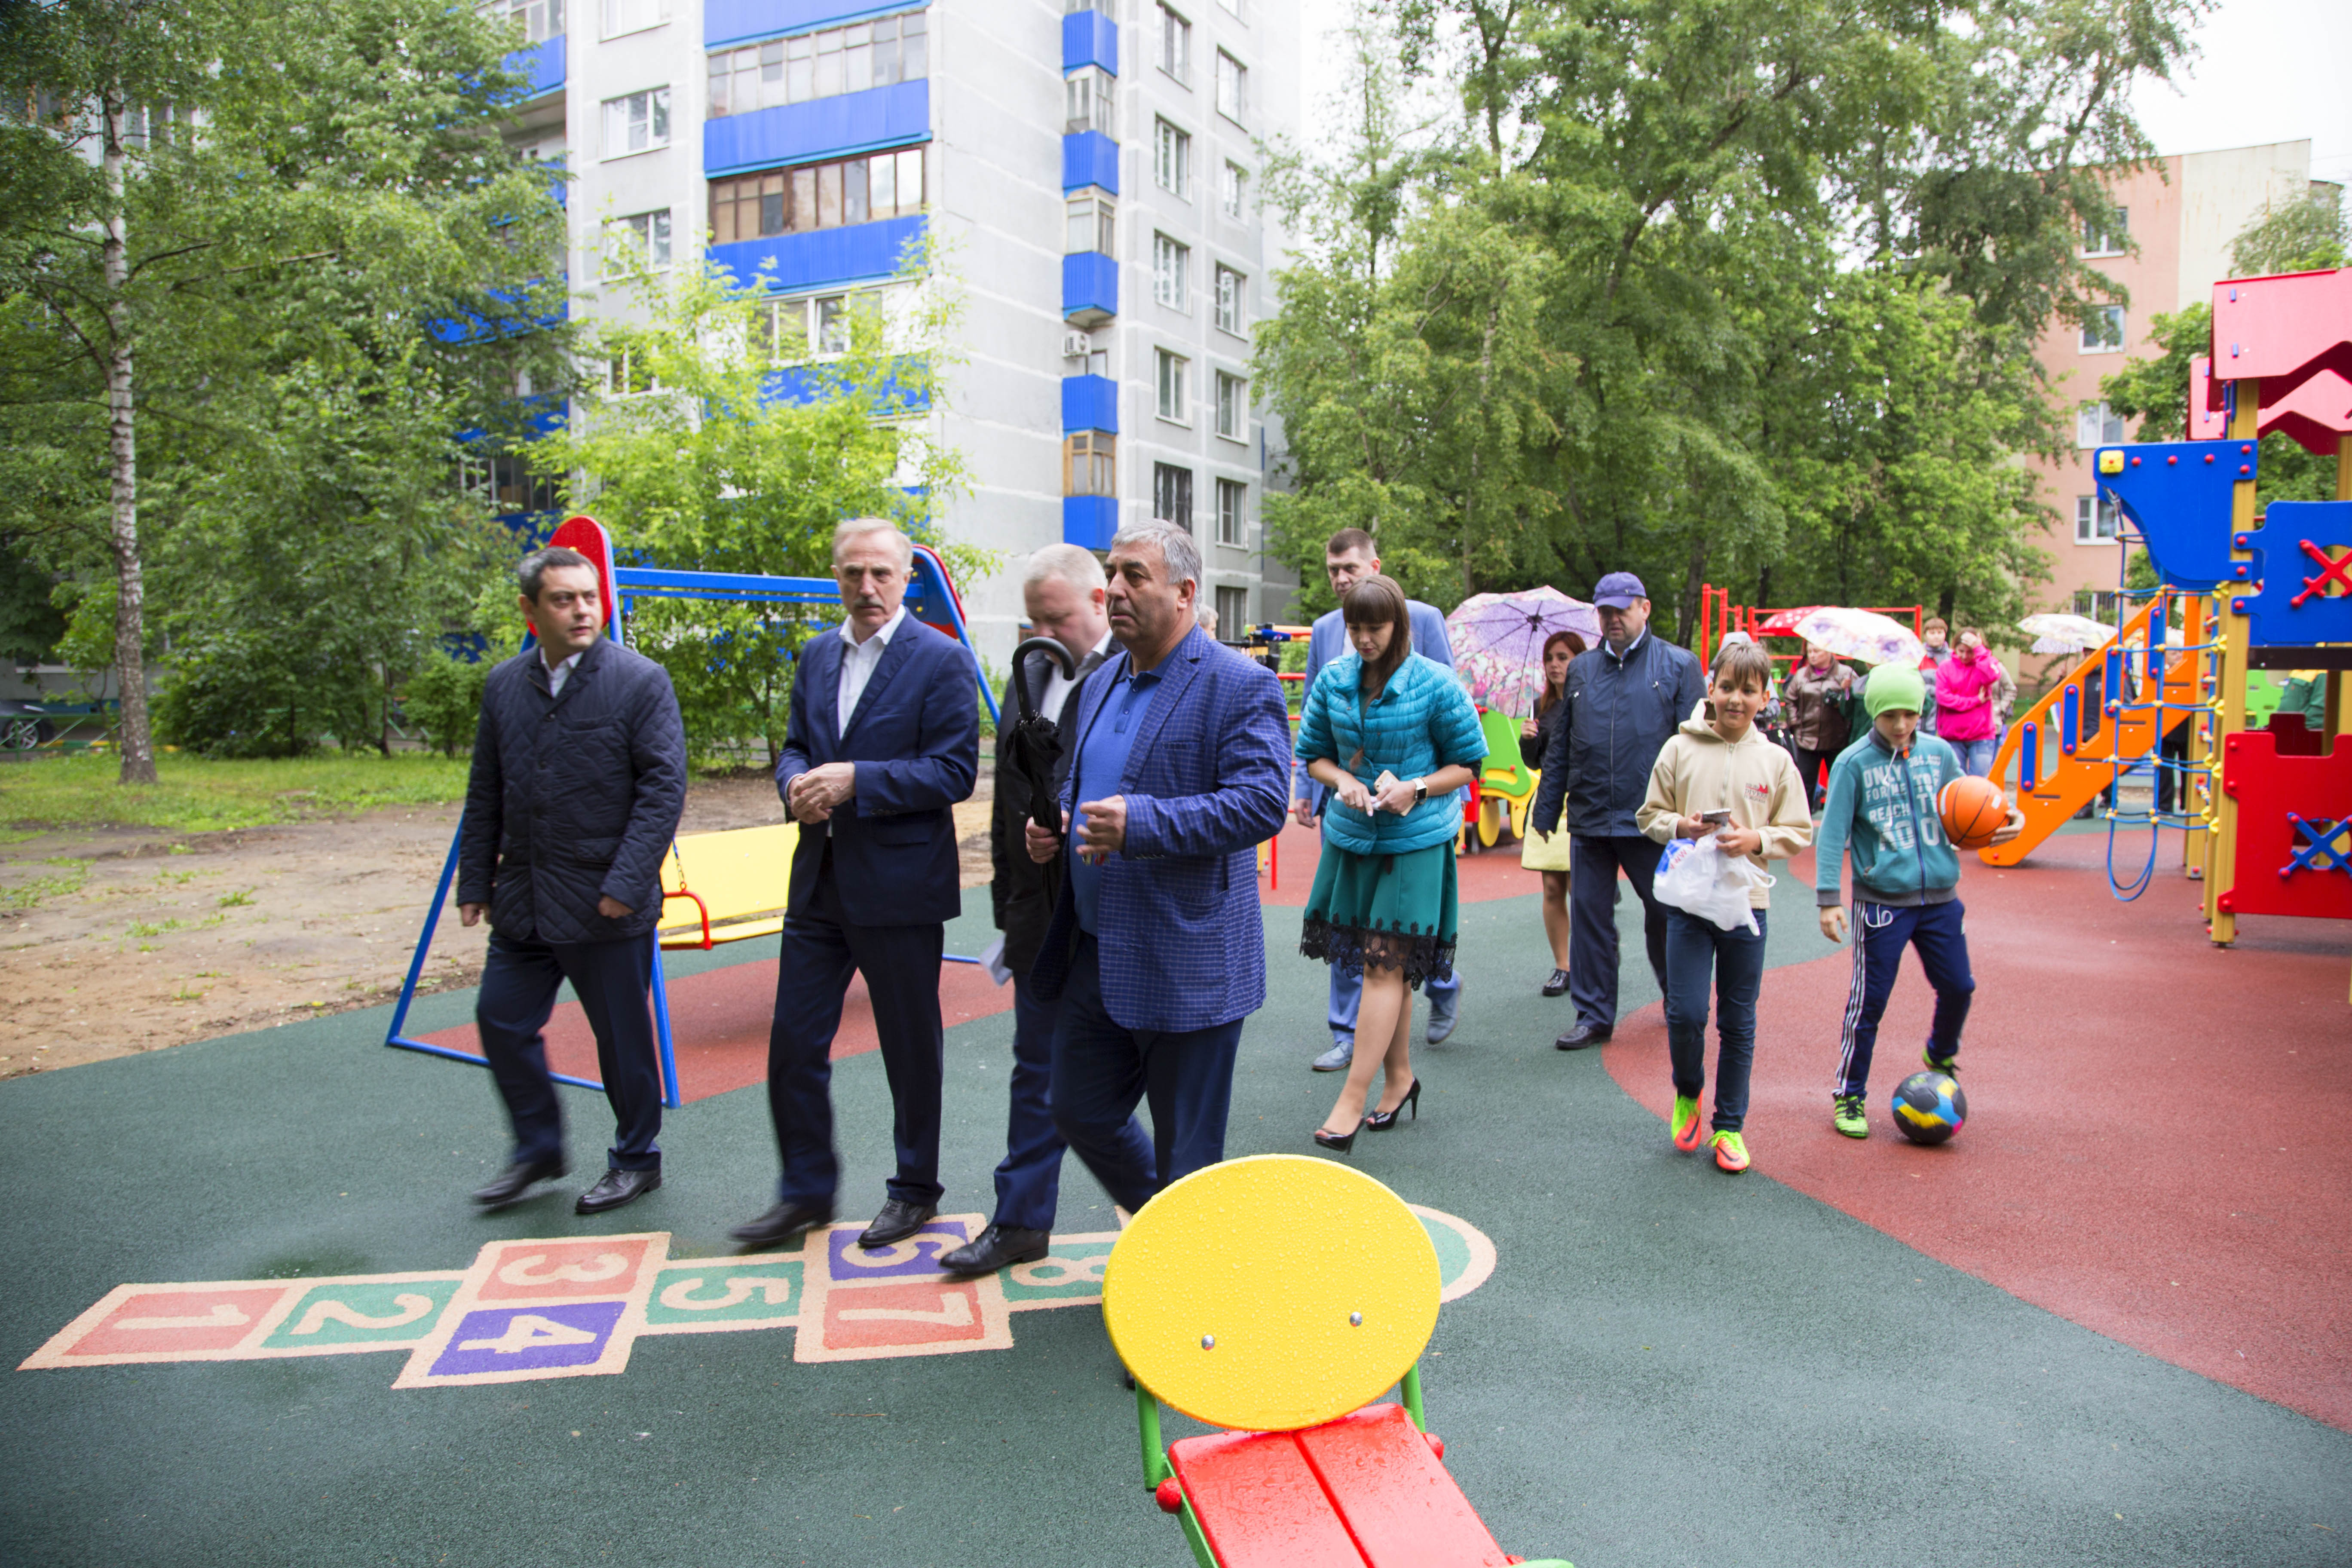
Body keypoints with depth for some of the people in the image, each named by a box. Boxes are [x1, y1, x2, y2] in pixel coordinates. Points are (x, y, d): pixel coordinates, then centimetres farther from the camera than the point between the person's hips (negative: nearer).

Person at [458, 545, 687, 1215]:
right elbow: (485, 794, 14)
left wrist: (626, 883, -18)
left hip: (606, 907, -5)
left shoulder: (640, 681, -8)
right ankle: (537, 1148, 32)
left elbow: (664, 787, -12)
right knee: (502, 1020, 11)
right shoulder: (504, 686, 8)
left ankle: (636, 1161, 25)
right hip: (523, 903, 6)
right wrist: (475, 882, 11)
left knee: (622, 1036, 5)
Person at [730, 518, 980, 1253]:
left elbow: (955, 772, -14)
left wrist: (856, 780, -21)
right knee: (794, 1042, 8)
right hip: (819, 882, 6)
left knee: (911, 1048, 8)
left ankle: (915, 1191, 26)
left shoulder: (941, 660, -8)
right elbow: (794, 746, 18)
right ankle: (806, 1191, 25)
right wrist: (797, 784, -5)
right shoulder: (817, 656, 12)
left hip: (899, 887, -6)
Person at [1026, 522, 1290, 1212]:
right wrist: (1055, 821, 3)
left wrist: (1141, 822, -30)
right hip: (1096, 954, 8)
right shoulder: (1101, 684, 13)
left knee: (1186, 1155, 6)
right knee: (1079, 1112, 18)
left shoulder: (1242, 686, -12)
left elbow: (1264, 802, -22)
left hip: (1187, 967, -8)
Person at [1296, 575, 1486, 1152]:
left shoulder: (1436, 685, -8)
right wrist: (1343, 781, -9)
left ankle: (1352, 1099, -4)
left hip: (1415, 841, -4)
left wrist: (1415, 788, -17)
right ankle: (1399, 1078, 29)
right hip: (1350, 836, 4)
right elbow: (1313, 753, 12)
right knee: (1381, 965, 12)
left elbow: (1467, 763, -1)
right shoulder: (1333, 680, 3)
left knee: (1386, 963, -8)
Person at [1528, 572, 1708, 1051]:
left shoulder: (1678, 666, 2)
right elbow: (1560, 747, 14)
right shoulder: (1581, 669, 12)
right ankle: (1594, 1016, 17)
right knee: (1588, 913, 5)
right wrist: (1546, 810, 11)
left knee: (1666, 916, 7)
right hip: (1589, 820, 3)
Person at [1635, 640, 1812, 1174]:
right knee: (1685, 1013, -5)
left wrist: (1756, 840, -13)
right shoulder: (1680, 749, 0)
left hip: (1746, 904, 1)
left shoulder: (1775, 760, 2)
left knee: (1738, 1022, 8)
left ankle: (1729, 1125, 21)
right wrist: (1680, 825, -14)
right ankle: (1688, 1094, 25)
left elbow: (1799, 832, 5)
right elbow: (1649, 815, 6)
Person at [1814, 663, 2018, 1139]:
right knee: (1869, 1002, 0)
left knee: (1959, 987, 9)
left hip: (1940, 898, 4)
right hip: (1882, 901, -4)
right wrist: (1829, 898, -15)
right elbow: (1832, 834, -9)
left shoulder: (1939, 753, 5)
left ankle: (1940, 1055, 40)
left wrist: (2000, 821, -5)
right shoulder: (1853, 763, -7)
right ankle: (1848, 1098, 14)